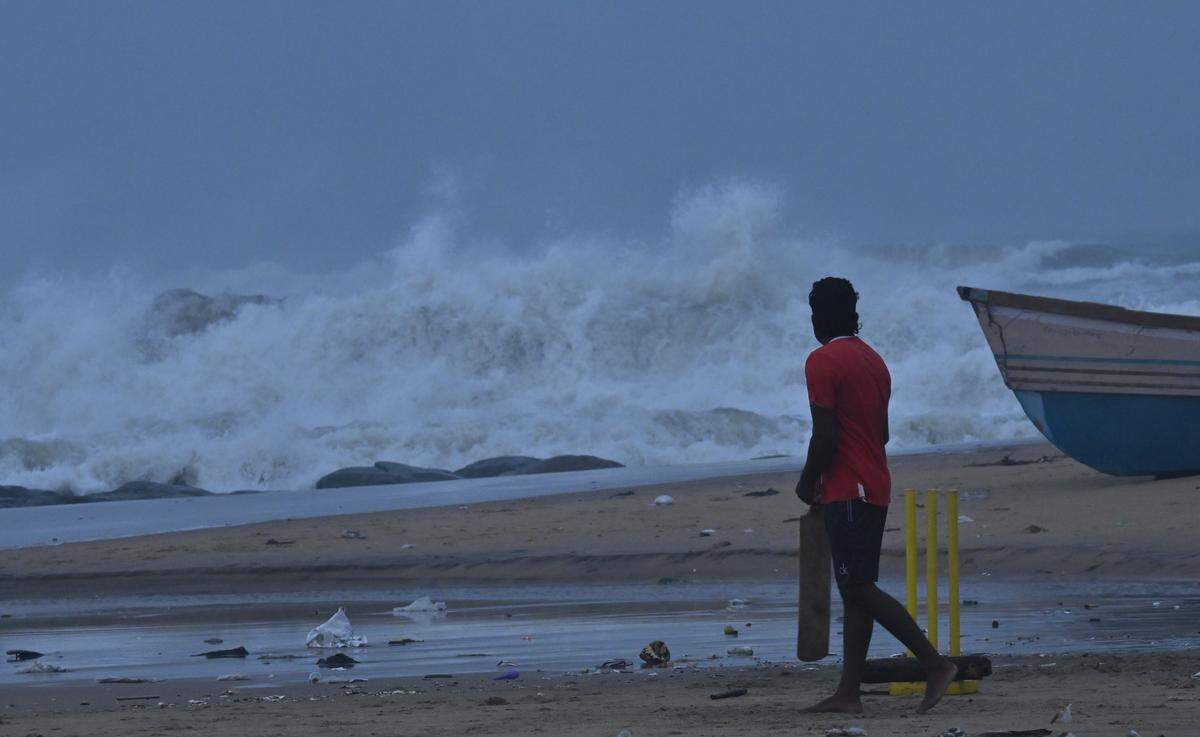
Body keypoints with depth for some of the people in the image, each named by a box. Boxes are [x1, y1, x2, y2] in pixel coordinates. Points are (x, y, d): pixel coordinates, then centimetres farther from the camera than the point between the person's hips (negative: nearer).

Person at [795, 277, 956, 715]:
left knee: (859, 588, -10)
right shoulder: (873, 361, 16)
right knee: (855, 589, 8)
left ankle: (935, 664, -17)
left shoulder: (822, 362, -12)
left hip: (846, 492, -9)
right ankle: (848, 694, 6)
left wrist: (808, 484, -4)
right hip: (875, 486, 9)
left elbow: (825, 436, -18)